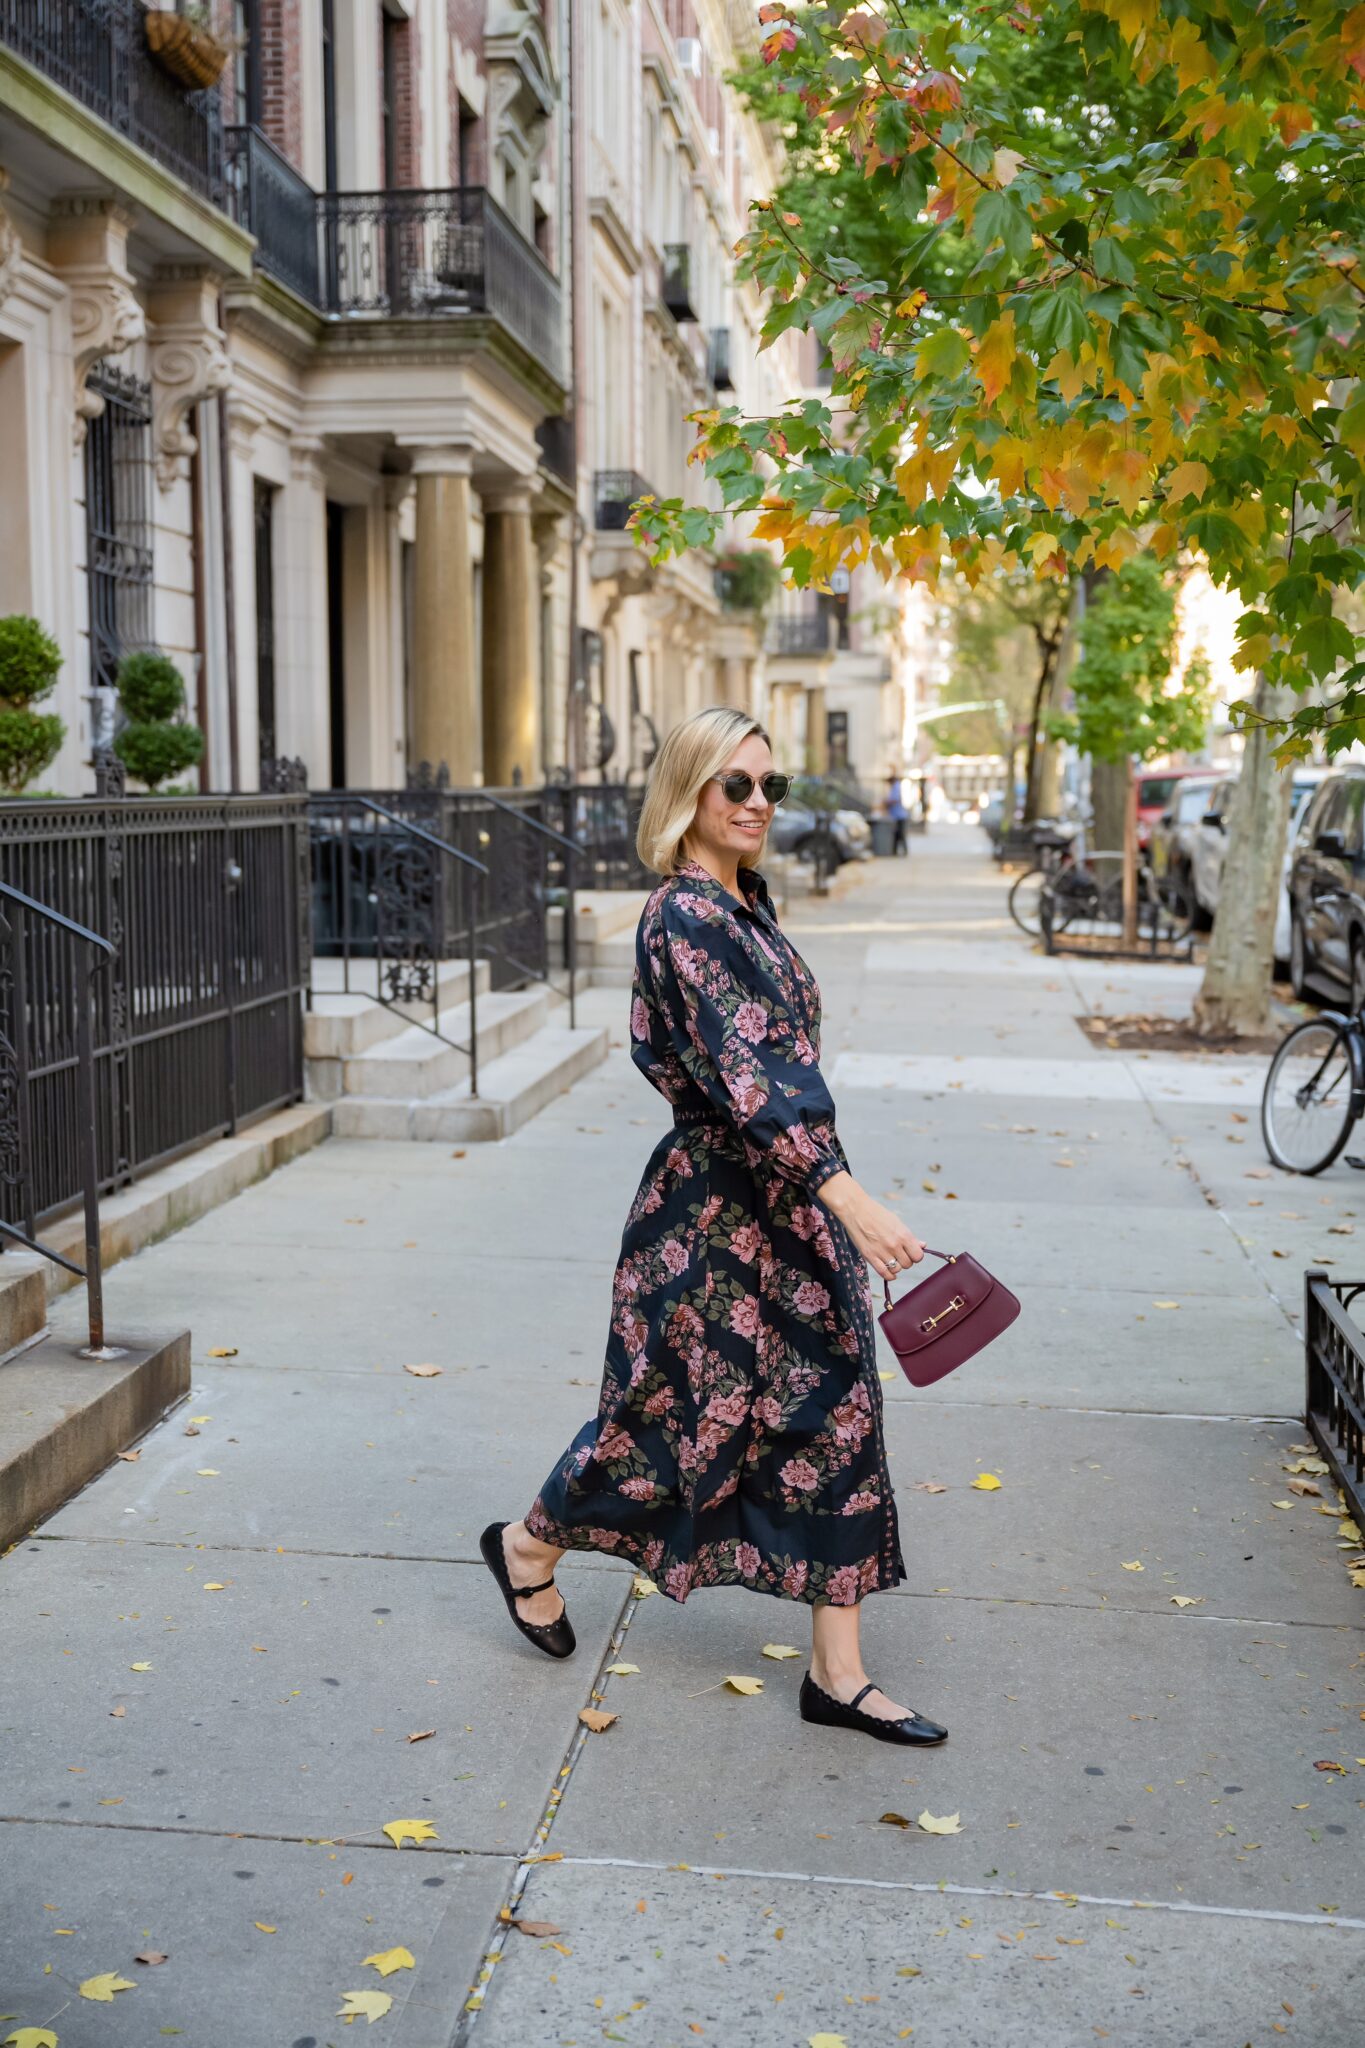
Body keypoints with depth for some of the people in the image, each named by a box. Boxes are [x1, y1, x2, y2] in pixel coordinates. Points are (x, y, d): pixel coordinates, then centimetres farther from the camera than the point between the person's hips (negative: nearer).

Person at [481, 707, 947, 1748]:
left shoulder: (746, 903, 10)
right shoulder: (687, 916, -19)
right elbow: (745, 1076, -29)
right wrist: (848, 1197, -35)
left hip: (788, 1198, 9)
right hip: (714, 1206, -9)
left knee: (835, 1411, 7)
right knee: (680, 1405, 6)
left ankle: (838, 1673, 14)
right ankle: (529, 1546, 34)